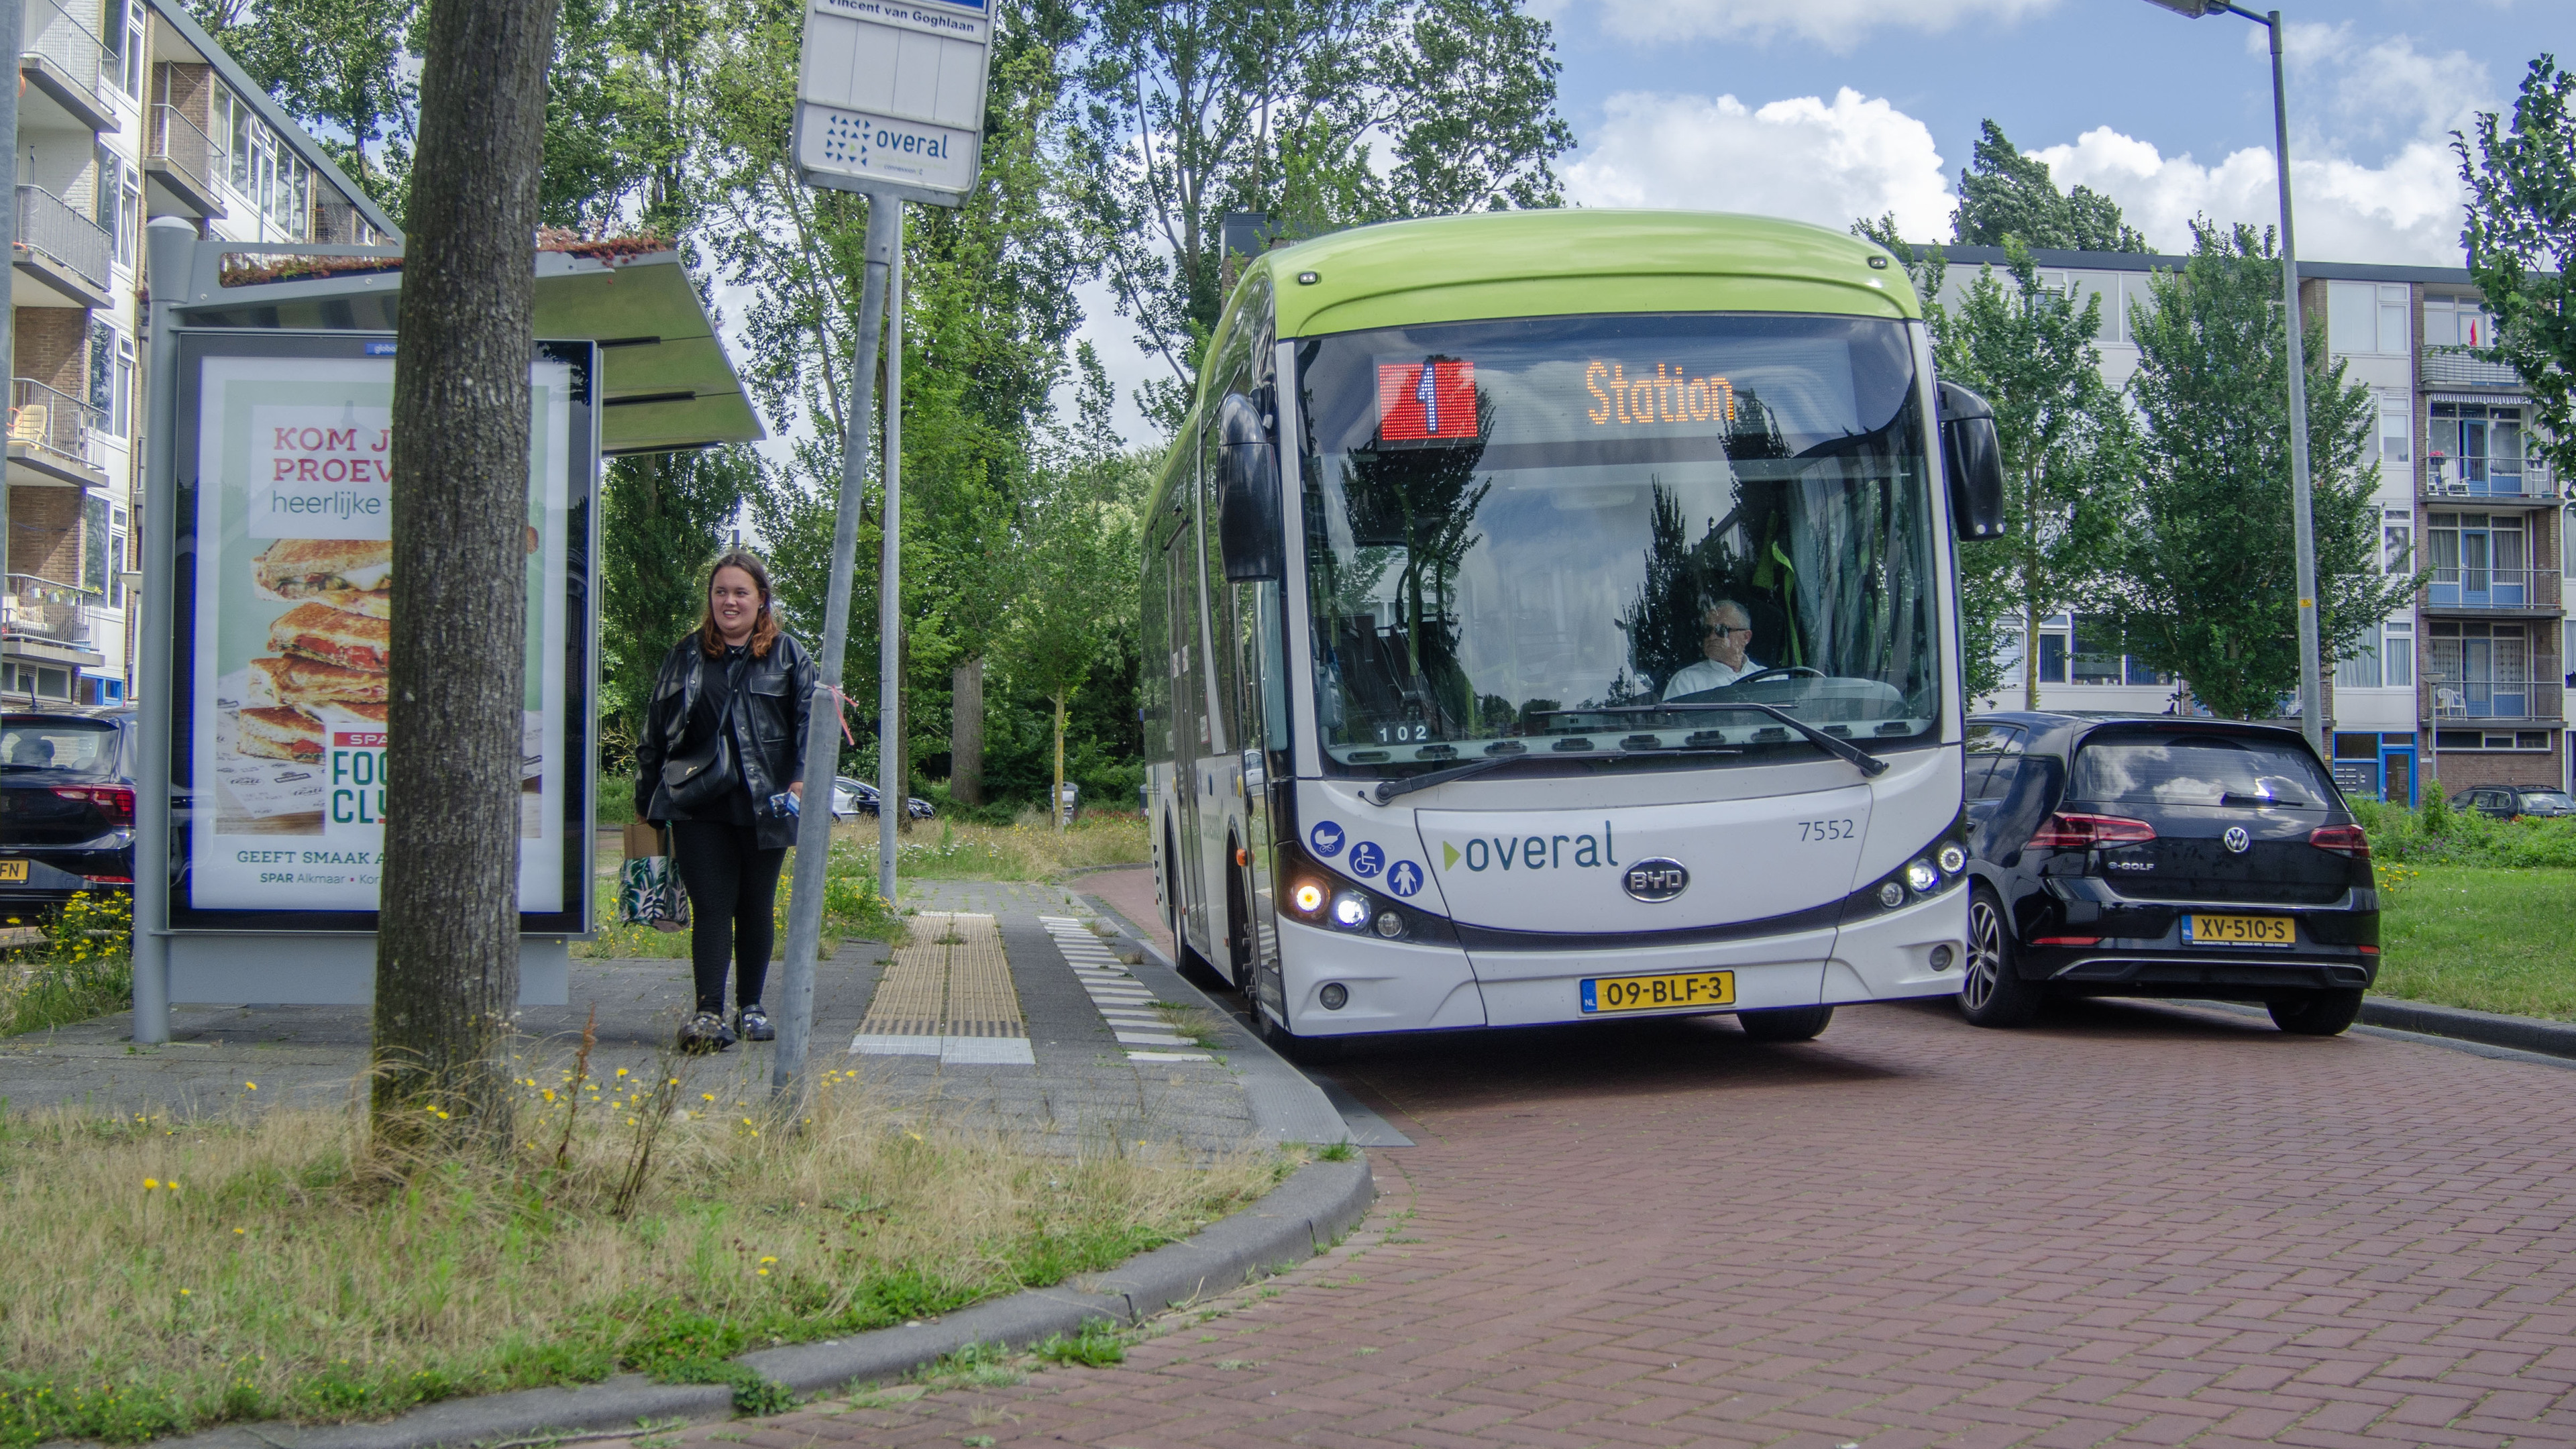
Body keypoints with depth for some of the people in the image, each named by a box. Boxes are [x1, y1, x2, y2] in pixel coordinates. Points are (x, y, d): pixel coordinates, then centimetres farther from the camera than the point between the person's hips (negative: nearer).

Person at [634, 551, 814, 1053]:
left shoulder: (789, 656, 7)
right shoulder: (684, 657, 12)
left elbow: (811, 720, 0)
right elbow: (653, 731, 14)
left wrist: (802, 779, -15)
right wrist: (645, 801, 12)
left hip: (763, 808, 0)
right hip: (697, 808, 0)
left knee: (756, 910, 9)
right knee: (711, 908, -5)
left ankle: (750, 1006, 21)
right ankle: (709, 1013, -8)